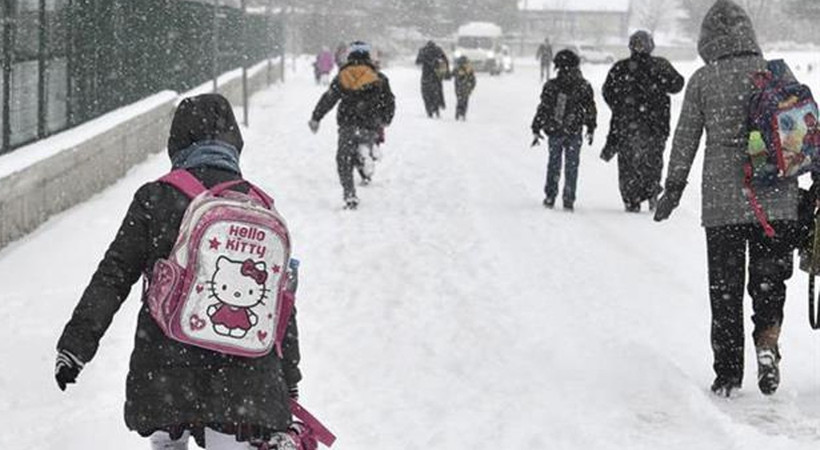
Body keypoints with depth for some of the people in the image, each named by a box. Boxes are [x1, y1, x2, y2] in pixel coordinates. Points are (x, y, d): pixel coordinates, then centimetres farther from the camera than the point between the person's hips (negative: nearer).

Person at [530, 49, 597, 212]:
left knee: (554, 165, 14)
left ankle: (550, 197, 15)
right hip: (574, 133, 0)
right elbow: (590, 110, 4)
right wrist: (591, 129, 16)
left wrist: (536, 130, 3)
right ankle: (569, 200, 6)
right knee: (571, 167, 8)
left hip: (554, 132, 0)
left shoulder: (551, 86, -8)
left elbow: (543, 109, -5)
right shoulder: (584, 87, -4)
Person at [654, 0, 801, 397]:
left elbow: (685, 140, 2)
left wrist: (672, 190, 12)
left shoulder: (703, 81, -2)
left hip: (722, 202, -1)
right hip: (776, 200, 1)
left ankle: (728, 374, 10)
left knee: (725, 289, 8)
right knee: (770, 279, 13)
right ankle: (767, 342, -12)